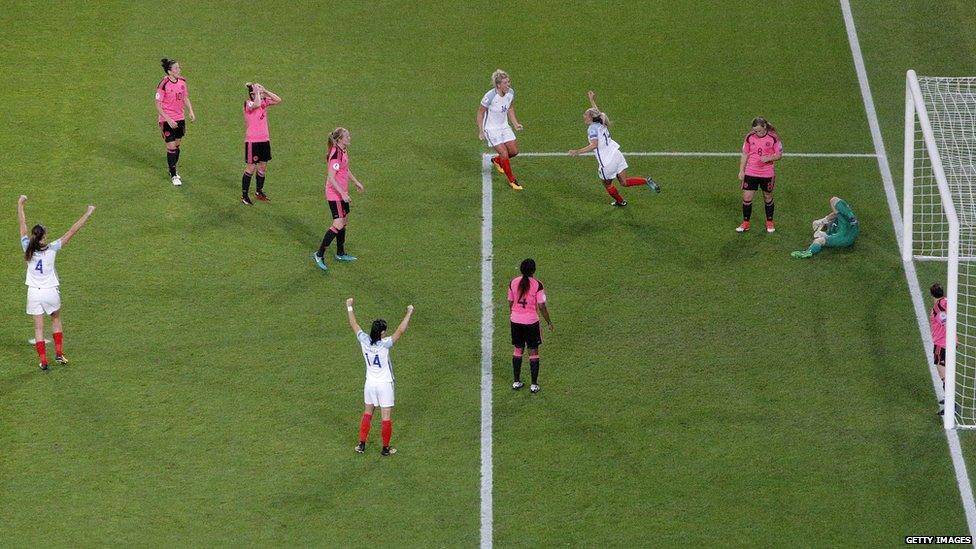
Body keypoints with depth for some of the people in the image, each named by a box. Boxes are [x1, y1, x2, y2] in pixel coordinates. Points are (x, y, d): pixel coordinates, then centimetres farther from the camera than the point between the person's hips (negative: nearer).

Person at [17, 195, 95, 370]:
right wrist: (87, 214, -10)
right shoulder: (52, 249, -16)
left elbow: (22, 224, 0)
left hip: (34, 293, 1)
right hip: (51, 291, -1)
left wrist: (20, 204, 10)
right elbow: (72, 231, -14)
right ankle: (59, 353, 22)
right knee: (56, 319, 23)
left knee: (38, 327, 6)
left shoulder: (28, 248, -12)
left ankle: (43, 360, 4)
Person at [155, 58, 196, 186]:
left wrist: (191, 112, 2)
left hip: (180, 118, 6)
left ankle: (173, 170, 31)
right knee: (171, 148, -3)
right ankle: (173, 176, 9)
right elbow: (158, 106, -16)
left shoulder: (182, 81, 0)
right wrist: (169, 120, -21)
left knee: (177, 146, 14)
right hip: (167, 120, -6)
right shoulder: (164, 84, -19)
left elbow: (185, 98, 16)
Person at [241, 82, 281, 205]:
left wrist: (265, 91, -6)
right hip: (252, 141, -7)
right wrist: (257, 92, -23)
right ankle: (244, 195, 9)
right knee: (251, 167, -1)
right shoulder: (248, 104, -16)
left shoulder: (264, 101, 5)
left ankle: (259, 192, 30)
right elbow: (257, 104, -38)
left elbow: (278, 100, -2)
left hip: (264, 140, 7)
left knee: (263, 167, 14)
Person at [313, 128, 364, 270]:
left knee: (344, 220, 18)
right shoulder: (336, 155, -24)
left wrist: (356, 182, 32)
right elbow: (331, 178, -26)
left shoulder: (343, 152, 6)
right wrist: (343, 193, -26)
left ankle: (340, 253, 31)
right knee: (338, 224, -11)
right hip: (335, 194, -10)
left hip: (341, 193, 10)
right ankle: (319, 254, -6)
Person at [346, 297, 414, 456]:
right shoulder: (384, 345, -24)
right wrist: (409, 313, -20)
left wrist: (349, 308, 14)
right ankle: (385, 448, 11)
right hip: (385, 384, -5)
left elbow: (354, 325, 2)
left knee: (367, 412, 19)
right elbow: (400, 330, -27)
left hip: (370, 383, 5)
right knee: (386, 416, 5)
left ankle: (362, 444, 21)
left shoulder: (364, 341, -11)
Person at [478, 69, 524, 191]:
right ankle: (512, 181, 10)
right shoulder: (490, 97, -29)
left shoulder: (510, 93, -10)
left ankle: (496, 160, 39)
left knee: (514, 151, 8)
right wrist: (481, 132, -14)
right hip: (491, 129, -7)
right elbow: (480, 113, -16)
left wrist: (515, 123, 3)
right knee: (504, 154, -9)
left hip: (504, 126, 7)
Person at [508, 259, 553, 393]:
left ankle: (516, 382, 21)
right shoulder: (537, 284, -13)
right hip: (531, 322, -4)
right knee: (533, 352, 7)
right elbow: (542, 306, -11)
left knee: (518, 349, 17)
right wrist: (549, 322, 1)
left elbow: (510, 303, 8)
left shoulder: (513, 282, -1)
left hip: (516, 321, 4)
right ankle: (534, 385, 9)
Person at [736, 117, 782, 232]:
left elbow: (779, 155, -4)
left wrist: (768, 158, -23)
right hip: (750, 173, 2)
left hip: (767, 174, -2)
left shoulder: (773, 138, -10)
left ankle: (770, 223, 28)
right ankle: (745, 223, 11)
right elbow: (745, 155, 6)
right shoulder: (749, 137, -3)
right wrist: (741, 171, 4)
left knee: (768, 198, 11)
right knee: (747, 197, -2)